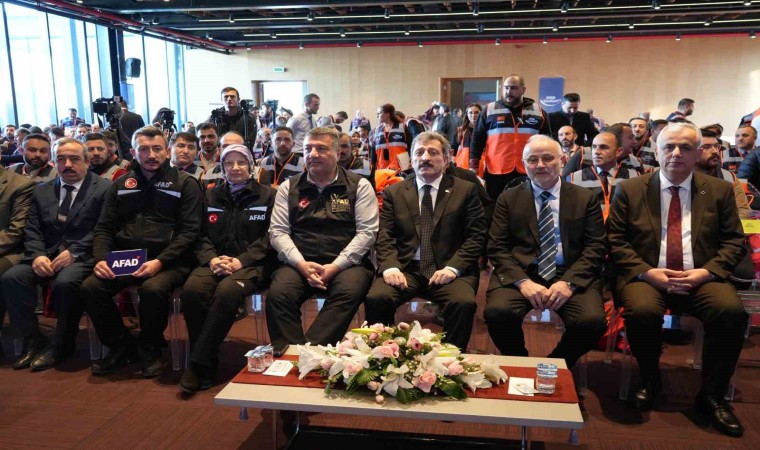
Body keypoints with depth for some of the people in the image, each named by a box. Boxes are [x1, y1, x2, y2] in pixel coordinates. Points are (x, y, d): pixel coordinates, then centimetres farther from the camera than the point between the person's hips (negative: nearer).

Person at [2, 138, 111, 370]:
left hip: (83, 256, -5)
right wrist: (37, 255, -10)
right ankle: (32, 340, -6)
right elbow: (32, 230, 10)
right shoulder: (41, 190, 18)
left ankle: (62, 345, -12)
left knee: (65, 282, -34)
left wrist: (74, 252, -19)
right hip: (46, 255, 5)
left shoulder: (104, 188, 1)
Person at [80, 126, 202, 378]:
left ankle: (151, 349, -5)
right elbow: (104, 228, 15)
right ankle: (121, 346, 3)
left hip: (167, 261, -4)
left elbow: (189, 232, -5)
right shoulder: (121, 185, 16)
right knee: (90, 287, -21)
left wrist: (160, 262, -19)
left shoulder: (185, 184, 3)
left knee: (153, 289, -34)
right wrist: (101, 258, -6)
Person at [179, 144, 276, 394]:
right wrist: (211, 258, -8)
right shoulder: (211, 195, 19)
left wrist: (240, 261, -15)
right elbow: (201, 235, 14)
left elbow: (269, 237, -2)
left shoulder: (267, 195, 7)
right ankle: (207, 360, -16)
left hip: (252, 264, -3)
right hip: (216, 261, 4)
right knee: (191, 289, -29)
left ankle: (199, 363, -24)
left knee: (226, 292, -35)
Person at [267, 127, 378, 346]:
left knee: (349, 292, -34)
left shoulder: (359, 186, 7)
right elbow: (277, 231, 8)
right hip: (299, 263, 2)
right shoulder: (289, 187, 14)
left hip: (345, 264, -1)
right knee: (277, 294, -28)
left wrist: (335, 266, -13)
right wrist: (301, 264, -11)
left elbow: (367, 232, -1)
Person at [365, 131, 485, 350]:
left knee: (464, 303, -31)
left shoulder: (465, 190, 9)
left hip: (449, 270, -1)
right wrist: (391, 267, -14)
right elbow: (384, 237, 6)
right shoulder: (393, 192, 14)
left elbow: (476, 236, 3)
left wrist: (452, 268, -12)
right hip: (405, 268, 1)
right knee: (375, 299, -27)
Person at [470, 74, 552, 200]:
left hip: (529, 173, 1)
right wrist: (474, 165, -2)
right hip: (496, 172, -1)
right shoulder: (490, 110, 4)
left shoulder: (538, 112, 7)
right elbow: (477, 139, 4)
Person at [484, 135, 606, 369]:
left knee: (592, 321, -28)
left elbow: (596, 247, 4)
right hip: (520, 274, 0)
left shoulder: (586, 198, 12)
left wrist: (569, 282, -13)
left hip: (571, 276, 1)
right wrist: (522, 281, -14)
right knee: (498, 313, -30)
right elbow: (496, 247, 3)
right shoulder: (508, 199, 11)